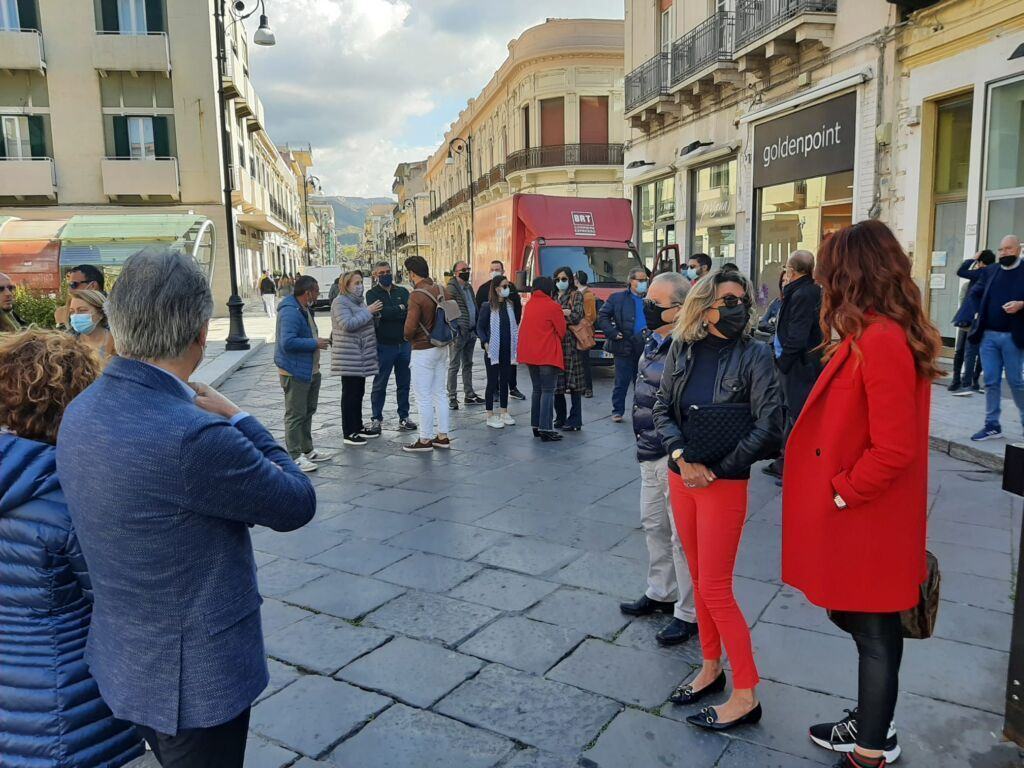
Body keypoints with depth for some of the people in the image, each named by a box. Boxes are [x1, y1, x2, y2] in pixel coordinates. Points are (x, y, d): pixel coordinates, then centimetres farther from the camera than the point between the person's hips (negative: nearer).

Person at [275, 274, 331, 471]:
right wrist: (315, 343, -21)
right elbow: (287, 342, -29)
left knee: (308, 411, 18)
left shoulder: (304, 309, 13)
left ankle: (307, 449, 30)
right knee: (295, 415, -4)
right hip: (295, 372, -11)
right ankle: (295, 456, 2)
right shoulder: (290, 311, -21)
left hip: (310, 371, 11)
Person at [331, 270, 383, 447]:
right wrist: (368, 311, -21)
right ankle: (348, 433, 2)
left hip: (362, 356, 9)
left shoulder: (359, 301, 16)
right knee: (350, 393, -4)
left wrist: (375, 312, 11)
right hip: (348, 357, -9)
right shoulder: (340, 302, -12)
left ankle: (358, 427, 24)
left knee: (359, 392, 15)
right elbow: (347, 324, -25)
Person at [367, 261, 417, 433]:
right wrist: (401, 309, -9)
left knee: (404, 383, 10)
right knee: (379, 385, 4)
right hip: (384, 345, -3)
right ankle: (376, 419, 14)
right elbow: (382, 311, -19)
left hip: (404, 343, 4)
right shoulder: (372, 294, -1)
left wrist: (391, 312, -17)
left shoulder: (402, 292, 9)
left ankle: (404, 417, 20)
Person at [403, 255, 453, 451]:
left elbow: (410, 327, -22)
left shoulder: (416, 295, -18)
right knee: (439, 394, 15)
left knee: (423, 398, 1)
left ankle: (425, 440, 9)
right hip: (441, 348, 8)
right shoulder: (440, 290, 3)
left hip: (423, 351, -8)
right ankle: (442, 437, 21)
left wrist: (408, 337, -1)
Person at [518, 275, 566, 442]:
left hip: (530, 353, 7)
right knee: (548, 391, -4)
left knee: (537, 389, 16)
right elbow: (562, 331, -3)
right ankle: (546, 429, -7)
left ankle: (536, 425, 19)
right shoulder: (553, 306, -10)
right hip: (548, 354, -7)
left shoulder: (528, 305, 9)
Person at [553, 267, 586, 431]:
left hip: (570, 342, -5)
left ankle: (574, 421, -2)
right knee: (556, 382, 5)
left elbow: (576, 316, -9)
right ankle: (560, 417, 16)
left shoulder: (576, 295, 3)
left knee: (573, 381, -6)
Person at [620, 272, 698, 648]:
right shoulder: (654, 342, 9)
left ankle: (689, 613, 16)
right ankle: (661, 593, 39)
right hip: (651, 454, 10)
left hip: (675, 457, -10)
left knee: (682, 536, 1)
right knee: (654, 525, 21)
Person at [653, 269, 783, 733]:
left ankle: (746, 696, 12)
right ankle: (711, 670, 33)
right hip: (680, 476, 5)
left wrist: (714, 469, -12)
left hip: (725, 483, -5)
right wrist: (683, 459, -14)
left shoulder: (755, 356, -10)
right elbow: (662, 409, 1)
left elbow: (768, 427, -13)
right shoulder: (682, 350, 2)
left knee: (715, 589, -2)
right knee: (699, 579, 16)